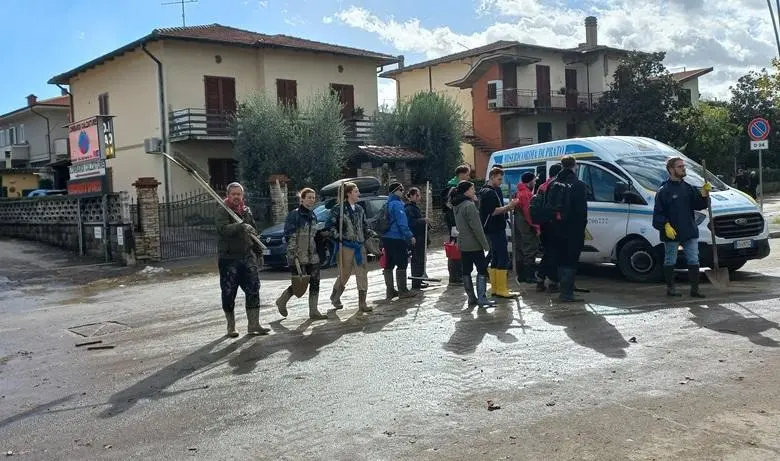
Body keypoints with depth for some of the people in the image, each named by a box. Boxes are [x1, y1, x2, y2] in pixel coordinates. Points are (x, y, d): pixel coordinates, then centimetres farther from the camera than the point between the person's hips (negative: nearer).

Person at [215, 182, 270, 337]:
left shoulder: (247, 211, 14)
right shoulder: (222, 212, -5)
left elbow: (254, 232, 23)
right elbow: (224, 229, -25)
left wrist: (258, 251, 19)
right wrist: (241, 226, -40)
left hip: (247, 256, 5)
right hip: (228, 258, -4)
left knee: (253, 289, -2)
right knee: (229, 293, 2)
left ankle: (253, 324, 3)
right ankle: (231, 327, 16)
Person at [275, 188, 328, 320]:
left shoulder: (313, 216, 14)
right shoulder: (294, 215, -9)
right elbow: (289, 235, -13)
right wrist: (292, 254, -19)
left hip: (312, 256, 7)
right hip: (298, 256, -7)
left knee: (315, 282, 1)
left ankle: (313, 311, 7)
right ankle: (282, 301, 22)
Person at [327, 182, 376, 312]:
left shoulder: (359, 209, 14)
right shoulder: (339, 208, -5)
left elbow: (364, 227, 20)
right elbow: (330, 225, -5)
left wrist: (373, 234, 4)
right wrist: (338, 236, -16)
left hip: (360, 246, 6)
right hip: (346, 246, -5)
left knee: (362, 274, 1)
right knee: (344, 274, 2)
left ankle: (362, 303, 6)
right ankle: (335, 297, 27)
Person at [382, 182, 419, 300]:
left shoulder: (388, 203, 16)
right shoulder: (397, 204, -13)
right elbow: (402, 223, -19)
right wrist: (410, 236, -15)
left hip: (387, 237, 9)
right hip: (397, 238, -9)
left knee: (389, 264, 10)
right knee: (402, 264, -2)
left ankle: (390, 291, 15)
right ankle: (402, 290, 1)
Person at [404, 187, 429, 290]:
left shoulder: (415, 207, 18)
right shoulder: (409, 208, -14)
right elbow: (410, 222, -24)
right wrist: (423, 221, -21)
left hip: (420, 238, 10)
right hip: (415, 238, -10)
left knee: (419, 259, 13)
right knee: (417, 260, -7)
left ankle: (418, 281, 21)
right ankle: (416, 283, -3)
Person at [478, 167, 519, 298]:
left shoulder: (495, 191, 18)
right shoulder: (488, 192, -13)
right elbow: (493, 211, -20)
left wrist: (508, 208, 7)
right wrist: (509, 206, -21)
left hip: (497, 229, 10)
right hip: (495, 230, -10)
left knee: (495, 259, 12)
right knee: (503, 259, -11)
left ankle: (494, 288, 16)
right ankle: (501, 289, -9)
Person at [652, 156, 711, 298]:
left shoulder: (688, 188, 12)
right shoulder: (664, 190, -6)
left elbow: (699, 205, 9)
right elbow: (658, 213, -8)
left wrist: (705, 193, -6)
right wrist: (666, 225, -20)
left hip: (690, 233, 5)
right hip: (671, 233, -5)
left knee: (694, 261, 4)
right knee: (670, 261, 6)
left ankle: (695, 289, 9)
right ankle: (670, 288, 17)